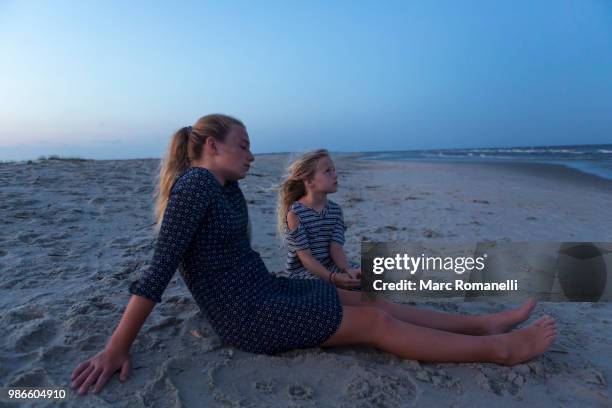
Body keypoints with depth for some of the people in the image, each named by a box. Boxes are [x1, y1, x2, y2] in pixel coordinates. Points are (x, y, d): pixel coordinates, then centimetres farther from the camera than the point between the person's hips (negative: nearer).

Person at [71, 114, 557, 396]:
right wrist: (116, 349, -19)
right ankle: (499, 349, 4)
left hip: (264, 289, 9)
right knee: (376, 323, -8)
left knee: (372, 300, 5)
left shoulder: (225, 186, 9)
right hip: (248, 315, -9)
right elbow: (159, 269, -22)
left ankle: (485, 323, 13)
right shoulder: (195, 183, -20)